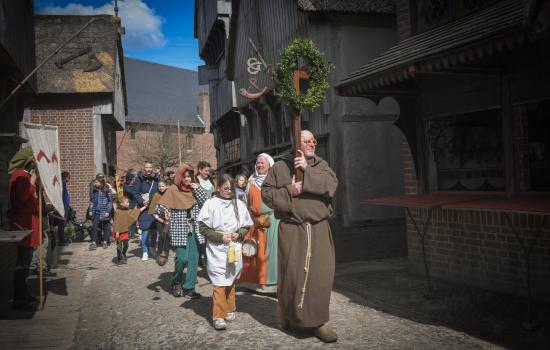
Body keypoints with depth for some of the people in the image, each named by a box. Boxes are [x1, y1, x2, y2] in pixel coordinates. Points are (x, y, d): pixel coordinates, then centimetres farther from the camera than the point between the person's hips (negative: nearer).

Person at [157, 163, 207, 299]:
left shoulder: (194, 189, 8)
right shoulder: (173, 190, -3)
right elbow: (160, 206, -6)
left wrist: (197, 189, -9)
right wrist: (165, 211, -28)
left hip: (193, 230, 4)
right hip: (180, 230, -4)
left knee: (194, 259, 2)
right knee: (182, 258, -11)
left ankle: (189, 288, 13)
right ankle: (176, 281, 17)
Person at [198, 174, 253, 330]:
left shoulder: (239, 204, 5)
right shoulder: (211, 204, -5)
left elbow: (246, 226, 12)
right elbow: (203, 227, -6)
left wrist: (238, 234, -8)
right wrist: (220, 237, -14)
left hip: (234, 248, 4)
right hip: (216, 249, -4)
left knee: (231, 280, 14)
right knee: (219, 283, -9)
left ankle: (229, 309, 29)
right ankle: (218, 316, -5)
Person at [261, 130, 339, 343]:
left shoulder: (321, 165, 11)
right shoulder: (280, 167, 4)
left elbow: (331, 184, -7)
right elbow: (266, 192, 2)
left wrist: (307, 170, -14)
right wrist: (288, 191, -12)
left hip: (319, 229, 2)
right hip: (292, 230, -2)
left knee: (321, 274, 0)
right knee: (291, 273, 4)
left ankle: (318, 322, 12)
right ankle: (285, 314, 27)